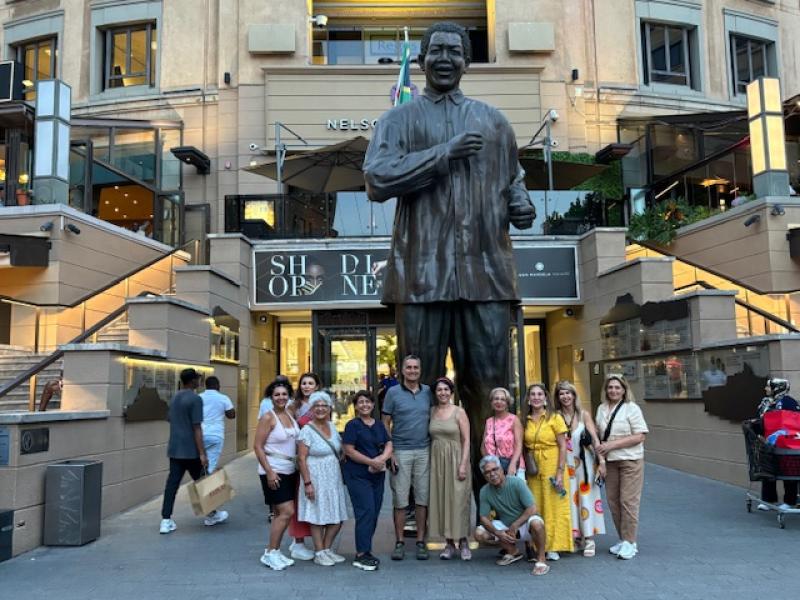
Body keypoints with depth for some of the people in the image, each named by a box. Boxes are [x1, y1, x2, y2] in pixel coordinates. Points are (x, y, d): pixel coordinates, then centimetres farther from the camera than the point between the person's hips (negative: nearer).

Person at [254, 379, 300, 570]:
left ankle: (275, 552, 21)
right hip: (274, 472, -7)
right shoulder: (268, 418, -12)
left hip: (290, 471, 7)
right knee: (287, 512, -11)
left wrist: (299, 468, 13)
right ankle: (270, 553, 0)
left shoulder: (290, 415, 8)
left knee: (280, 514, 12)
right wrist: (269, 472, -19)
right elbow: (258, 447, -14)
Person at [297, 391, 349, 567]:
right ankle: (319, 553, 14)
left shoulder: (332, 426, 9)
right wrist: (307, 483, -19)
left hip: (334, 478, 7)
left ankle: (327, 549, 24)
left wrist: (343, 475, 13)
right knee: (318, 516, 1)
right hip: (317, 479, -7)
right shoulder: (307, 430, -11)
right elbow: (301, 458, -14)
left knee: (337, 518, 9)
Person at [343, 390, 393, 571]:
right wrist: (371, 462, -16)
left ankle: (364, 550, 20)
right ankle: (361, 555, -3)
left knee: (374, 513, 9)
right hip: (357, 475, -6)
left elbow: (389, 445, 9)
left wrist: (382, 458, -12)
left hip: (377, 475, 6)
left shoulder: (379, 425, 14)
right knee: (366, 512, -10)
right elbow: (349, 450, -12)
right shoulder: (352, 425, -5)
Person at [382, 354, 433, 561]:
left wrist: (434, 448, 5)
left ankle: (420, 541, 15)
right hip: (400, 452, -2)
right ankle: (399, 542, 11)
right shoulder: (393, 393, 0)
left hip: (423, 451, 2)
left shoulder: (428, 392, 8)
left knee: (422, 499, 5)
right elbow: (386, 424, 1)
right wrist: (389, 452, -6)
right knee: (400, 500, 1)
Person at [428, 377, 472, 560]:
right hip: (437, 460, 3)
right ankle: (449, 543, 15)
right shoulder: (431, 412, 7)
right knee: (441, 500, 5)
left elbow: (466, 440, -5)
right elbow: (429, 438, 9)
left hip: (455, 459, -3)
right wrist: (430, 462, 1)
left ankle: (463, 543, 12)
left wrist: (463, 465, -13)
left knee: (458, 500, -1)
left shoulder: (459, 412, -3)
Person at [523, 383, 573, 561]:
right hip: (533, 469, 3)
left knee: (554, 506, 0)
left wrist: (560, 471, -12)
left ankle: (553, 547, 9)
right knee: (536, 508, 4)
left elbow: (563, 446, -5)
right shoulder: (526, 421, 8)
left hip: (552, 466, -3)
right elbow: (525, 448, 11)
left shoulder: (554, 418, -3)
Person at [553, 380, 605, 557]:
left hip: (584, 463, -1)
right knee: (569, 500, 3)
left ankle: (589, 539, 8)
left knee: (586, 498, 1)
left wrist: (601, 461, -10)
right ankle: (576, 535, 16)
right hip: (565, 465, 1)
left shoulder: (584, 415, -1)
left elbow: (595, 439, -2)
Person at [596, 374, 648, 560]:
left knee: (628, 501, -5)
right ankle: (623, 539, 22)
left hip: (630, 461, -5)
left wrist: (612, 444, -18)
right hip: (609, 461, 6)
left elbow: (639, 436, -14)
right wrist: (600, 447, -1)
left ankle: (629, 542, 5)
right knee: (613, 501, 9)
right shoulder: (601, 409, 9)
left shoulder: (632, 408, -8)